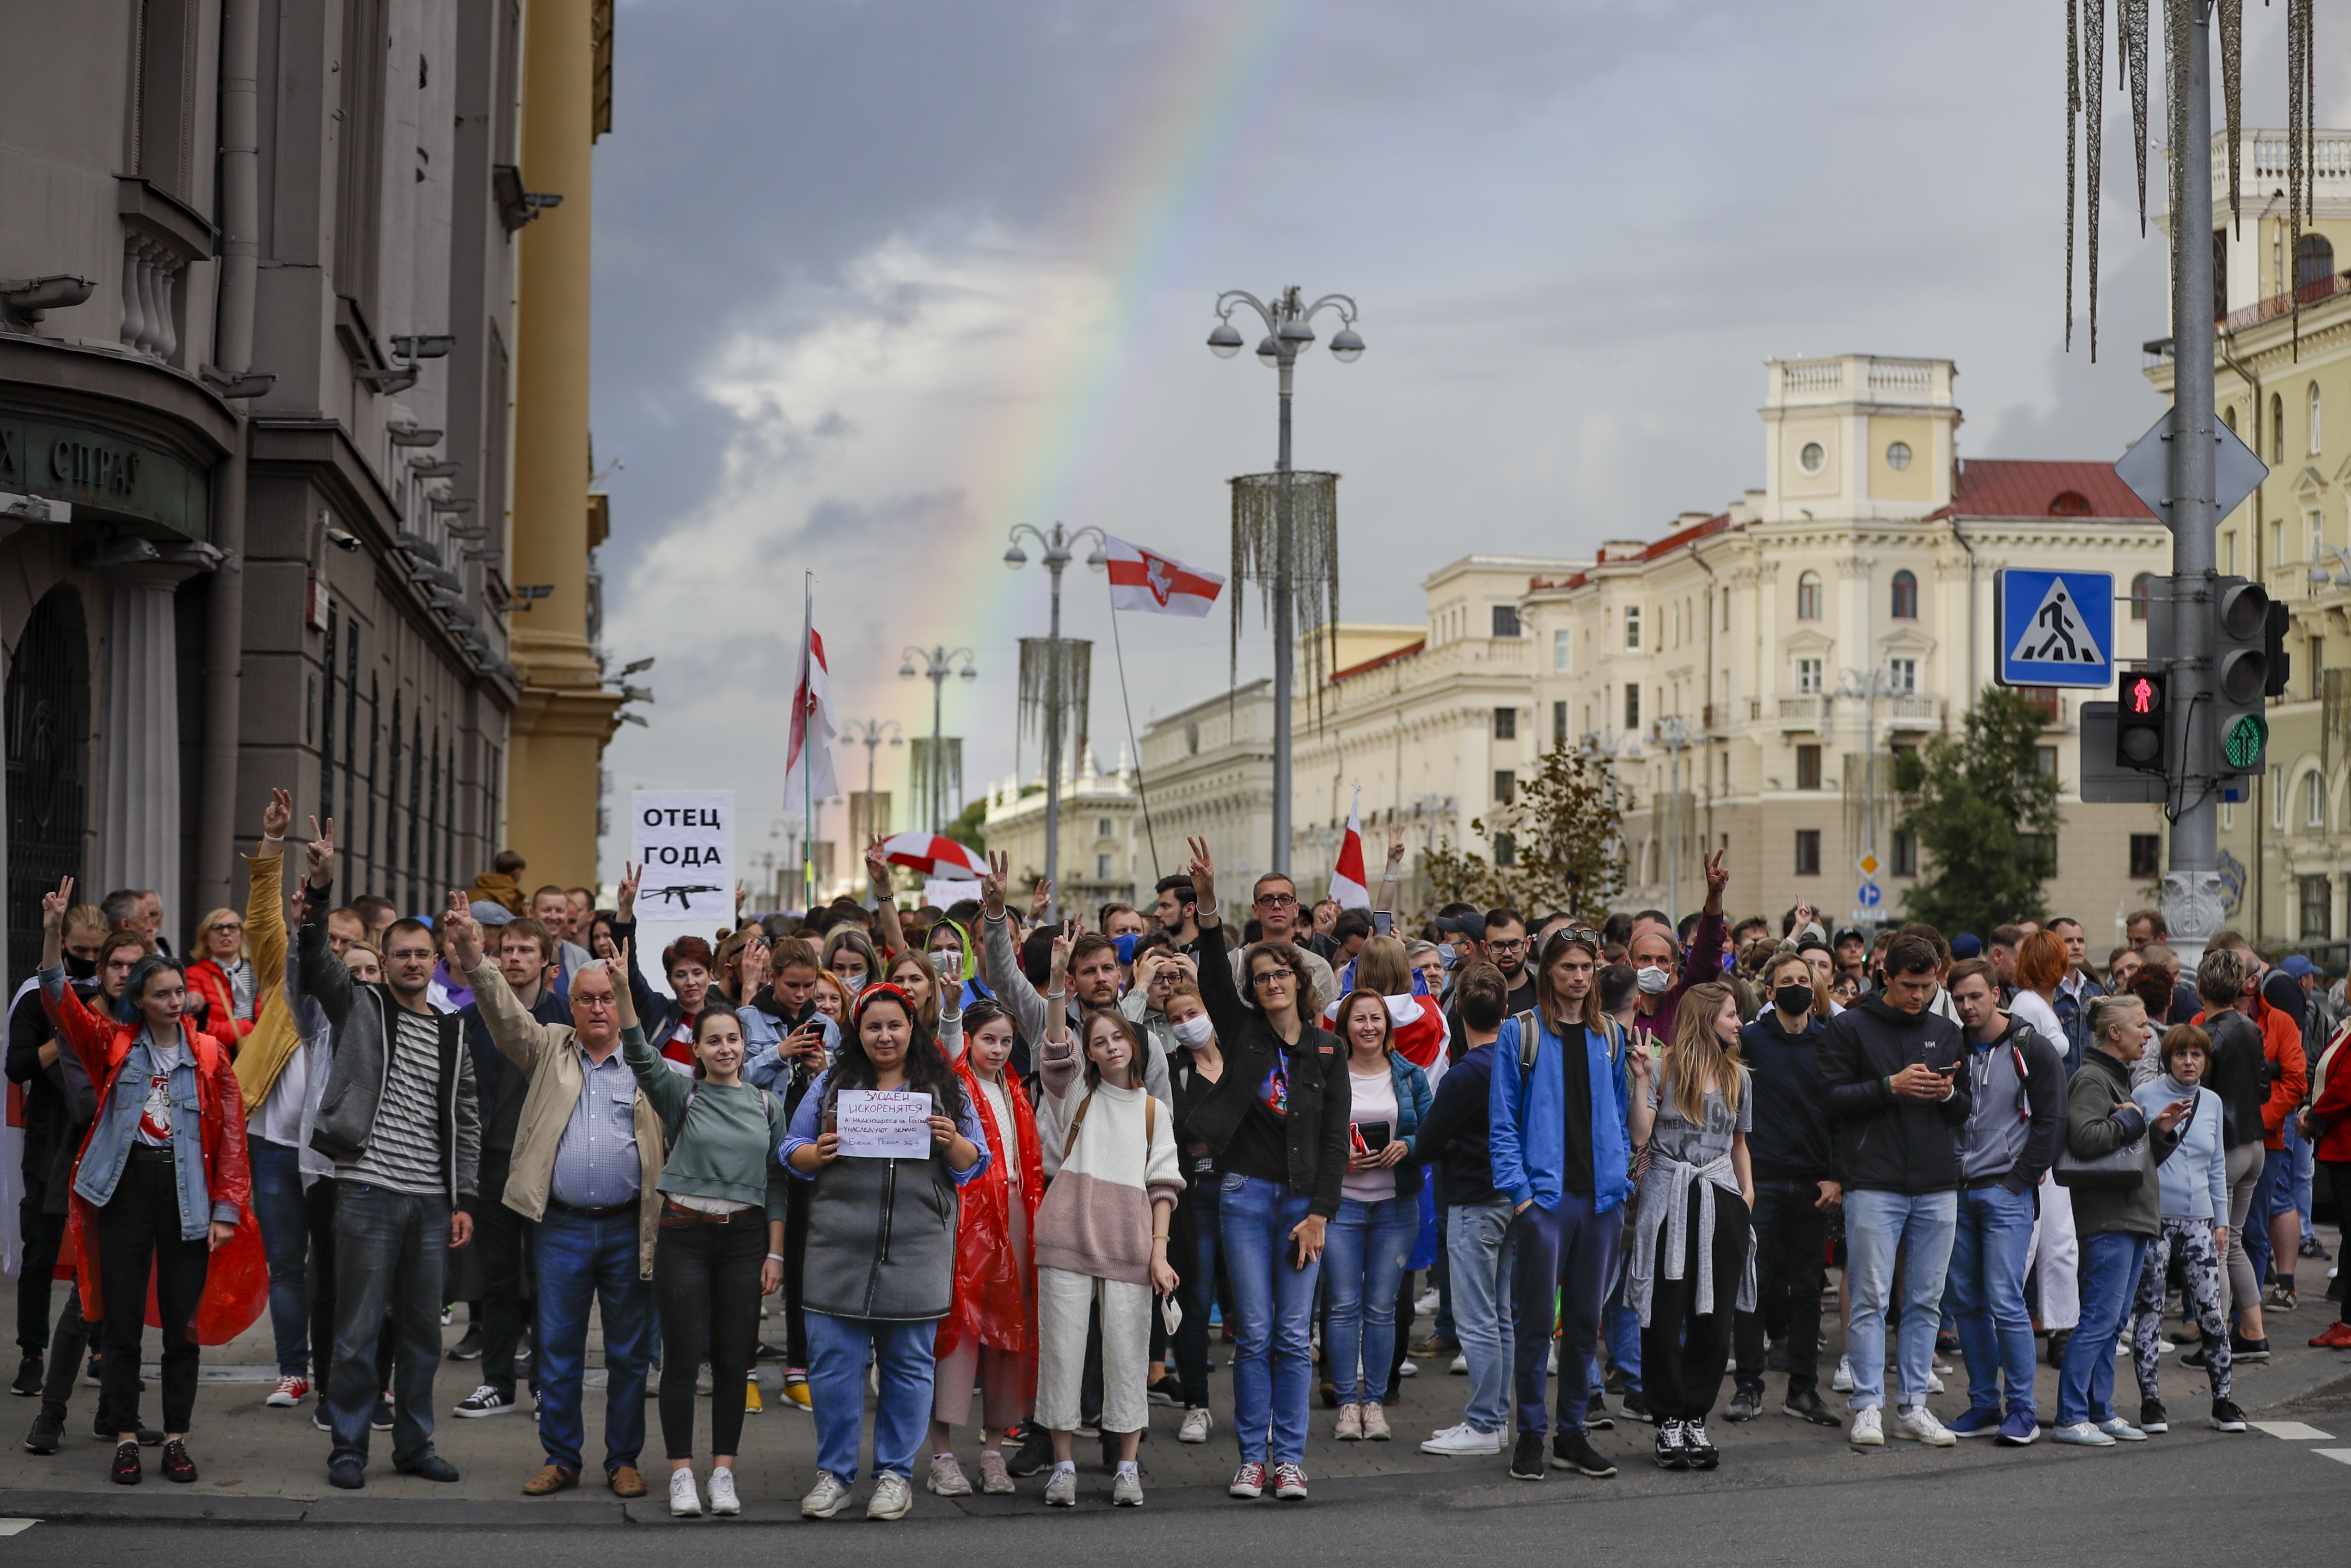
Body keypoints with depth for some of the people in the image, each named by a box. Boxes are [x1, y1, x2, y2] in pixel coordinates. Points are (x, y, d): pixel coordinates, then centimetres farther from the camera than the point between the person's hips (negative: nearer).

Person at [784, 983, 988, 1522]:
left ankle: (895, 1473, 13)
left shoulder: (945, 1088, 10)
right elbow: (793, 1150, 11)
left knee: (908, 1361, 3)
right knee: (833, 1357, -1)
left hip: (917, 1248, 0)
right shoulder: (832, 1084, 12)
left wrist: (953, 1143, -11)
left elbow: (974, 1164, 10)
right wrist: (817, 1155, -10)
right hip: (840, 1245, 0)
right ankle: (834, 1473, 10)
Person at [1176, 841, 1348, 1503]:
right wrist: (1208, 906, -28)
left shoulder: (1327, 1051, 5)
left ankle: (1289, 1459, 8)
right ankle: (1252, 1456, 7)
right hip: (1247, 1193, 0)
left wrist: (1319, 1214, -5)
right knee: (1254, 1331, 1)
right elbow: (1214, 977, -13)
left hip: (1305, 1200, 1)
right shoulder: (1243, 1031, 4)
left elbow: (1336, 1140, 3)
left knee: (1294, 1335, 2)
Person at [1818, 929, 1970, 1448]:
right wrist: (1891, 1086, -16)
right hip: (1874, 1185, -4)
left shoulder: (1947, 1033, 14)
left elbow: (1966, 1112, 18)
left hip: (1937, 1188, 4)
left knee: (1926, 1301, 6)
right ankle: (1868, 1407, 1)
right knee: (1871, 1299, -4)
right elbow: (1831, 1098, -6)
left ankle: (1913, 1405, 13)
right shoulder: (1850, 1027, 1)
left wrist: (1949, 1094, -5)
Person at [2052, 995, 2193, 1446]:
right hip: (2108, 1218, -10)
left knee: (2113, 1322, 11)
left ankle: (2100, 1412, 16)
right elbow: (2084, 1138, -26)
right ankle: (2070, 1417, -9)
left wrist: (2161, 1131, 9)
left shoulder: (2118, 1079, 22)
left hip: (2133, 1216, 10)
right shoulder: (2091, 1079, -10)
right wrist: (2131, 1122, -13)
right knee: (2100, 1319, -11)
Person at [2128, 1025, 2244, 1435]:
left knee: (2211, 1312, -1)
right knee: (2150, 1310, -1)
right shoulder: (2145, 1096, -1)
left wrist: (2221, 1220, 17)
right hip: (2153, 1216, -3)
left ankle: (2222, 1400, 9)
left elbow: (2217, 1166, 19)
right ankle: (2150, 1401, 7)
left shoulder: (2212, 1102, 13)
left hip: (2198, 1220, 3)